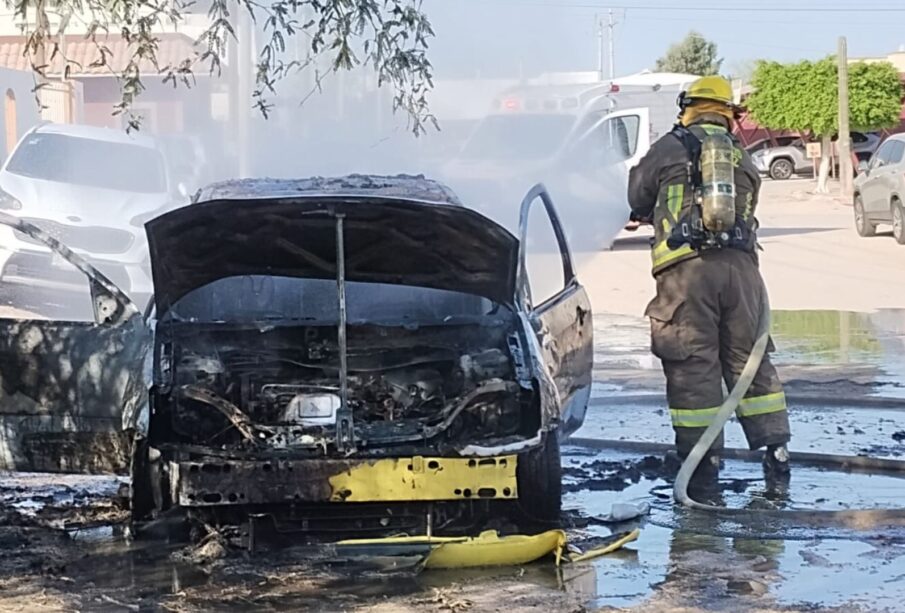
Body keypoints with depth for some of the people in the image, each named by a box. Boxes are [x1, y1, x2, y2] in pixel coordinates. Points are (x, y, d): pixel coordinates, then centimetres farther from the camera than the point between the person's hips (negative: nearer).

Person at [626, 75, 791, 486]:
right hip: (741, 264, 4)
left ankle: (702, 458, 0)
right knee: (749, 358, 10)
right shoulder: (744, 158, 18)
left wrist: (649, 214, 38)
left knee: (693, 364, -1)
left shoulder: (670, 148, 5)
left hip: (687, 267, -4)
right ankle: (775, 450, 9)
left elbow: (638, 197, 15)